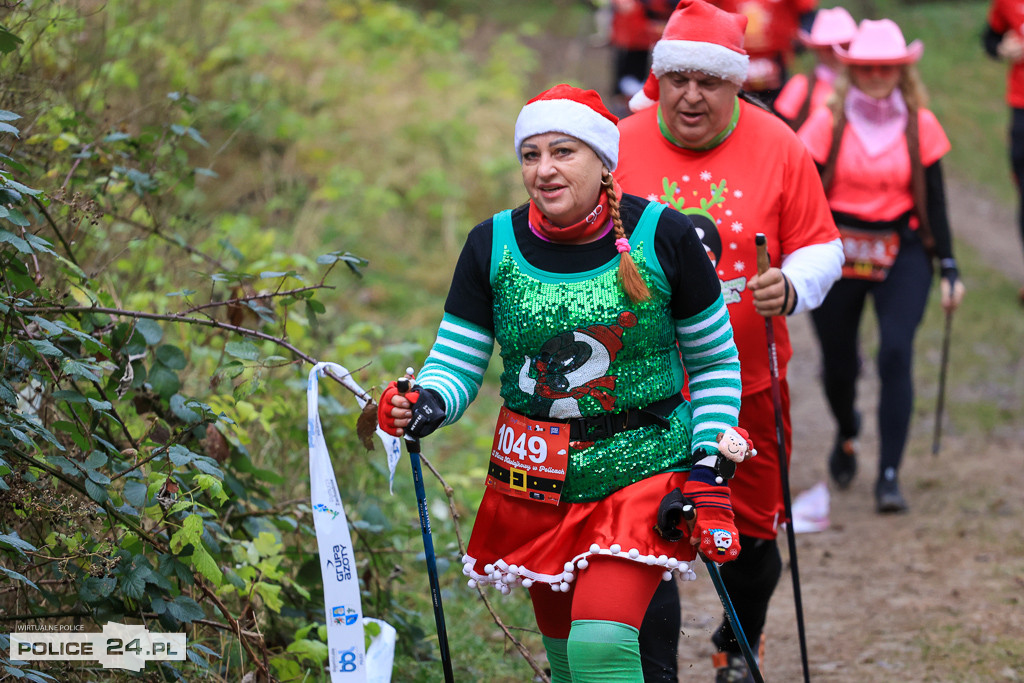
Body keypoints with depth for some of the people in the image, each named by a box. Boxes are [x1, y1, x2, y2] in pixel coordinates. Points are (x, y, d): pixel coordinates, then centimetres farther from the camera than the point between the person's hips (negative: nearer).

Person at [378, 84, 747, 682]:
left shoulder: (663, 238, -8)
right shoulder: (494, 245, -3)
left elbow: (716, 361, 2)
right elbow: (457, 362, -1)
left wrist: (708, 472, -5)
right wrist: (427, 405, -24)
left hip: (641, 474, -3)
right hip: (535, 485, 4)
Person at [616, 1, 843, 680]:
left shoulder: (779, 148, -5)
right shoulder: (622, 147, -6)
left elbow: (821, 247, 0)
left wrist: (791, 287, -20)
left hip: (749, 381, 1)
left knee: (752, 531, 15)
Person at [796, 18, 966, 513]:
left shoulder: (919, 125, 0)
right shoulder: (828, 123, -3)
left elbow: (934, 199, 6)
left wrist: (949, 269, 4)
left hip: (902, 253, 0)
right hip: (838, 253, 0)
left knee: (896, 352, -18)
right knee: (837, 360, 10)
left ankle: (889, 476, -13)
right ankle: (847, 434, 46)